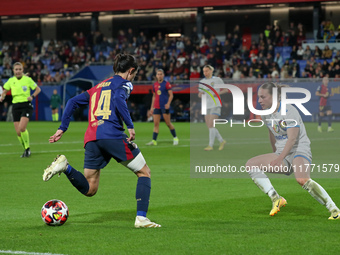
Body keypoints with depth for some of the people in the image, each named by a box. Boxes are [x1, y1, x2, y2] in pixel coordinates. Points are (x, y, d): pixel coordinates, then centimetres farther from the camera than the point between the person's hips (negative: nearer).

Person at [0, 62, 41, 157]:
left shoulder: (27, 79, -2)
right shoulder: (11, 80, 7)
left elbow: (38, 89, 7)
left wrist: (32, 96, -10)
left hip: (26, 105, -4)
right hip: (16, 106, 4)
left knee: (22, 128, -23)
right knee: (18, 132, -1)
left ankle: (27, 148, -5)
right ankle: (26, 150, 19)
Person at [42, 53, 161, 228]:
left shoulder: (97, 87, 29)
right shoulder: (124, 83, 8)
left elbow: (73, 102, 23)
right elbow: (119, 99, -14)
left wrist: (62, 129, 23)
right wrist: (130, 126, -16)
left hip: (91, 138, 6)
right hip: (112, 135, -6)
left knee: (89, 190, 10)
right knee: (144, 172, 10)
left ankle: (65, 166, -15)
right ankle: (141, 218, -4)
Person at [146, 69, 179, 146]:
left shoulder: (166, 84, -2)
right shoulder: (155, 85, 13)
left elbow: (171, 95, -4)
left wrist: (168, 103, -19)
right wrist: (152, 107, 16)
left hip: (165, 106, -4)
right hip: (156, 107, 5)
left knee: (168, 123, -2)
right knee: (156, 124, -2)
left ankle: (175, 138, 13)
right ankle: (154, 141, -5)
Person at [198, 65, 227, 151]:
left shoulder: (217, 80, -2)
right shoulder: (202, 82, 10)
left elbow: (226, 89, 5)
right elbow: (199, 95, 14)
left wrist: (218, 93, -13)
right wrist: (201, 93, -10)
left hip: (215, 105, -6)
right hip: (206, 106, 6)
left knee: (211, 125, -16)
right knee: (209, 126, 4)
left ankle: (210, 145, -13)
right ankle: (222, 141, 21)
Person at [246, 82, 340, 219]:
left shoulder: (289, 111, -16)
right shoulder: (265, 114, 7)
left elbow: (292, 139, -24)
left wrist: (279, 159, -33)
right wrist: (276, 155, 31)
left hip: (300, 150, -8)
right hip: (282, 153, 8)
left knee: (302, 179, -36)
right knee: (250, 165, -8)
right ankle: (276, 199, -9)